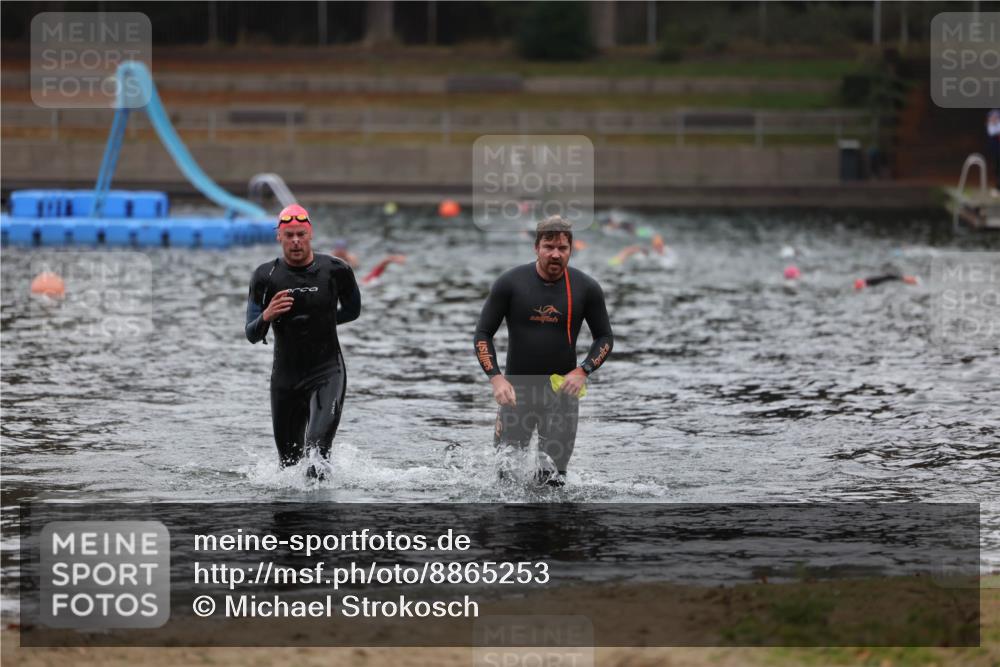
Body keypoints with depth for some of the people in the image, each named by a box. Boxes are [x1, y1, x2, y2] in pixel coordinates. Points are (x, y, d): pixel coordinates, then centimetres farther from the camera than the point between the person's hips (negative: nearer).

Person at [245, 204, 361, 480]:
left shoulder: (335, 271, -5)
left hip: (327, 371, -2)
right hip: (285, 375, 2)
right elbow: (252, 335, -3)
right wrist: (266, 317, -23)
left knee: (317, 443, -27)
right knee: (288, 458, 12)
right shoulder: (266, 276, -3)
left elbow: (352, 311, 15)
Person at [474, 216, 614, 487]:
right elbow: (483, 334, 0)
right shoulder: (510, 283, -6)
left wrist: (583, 371, -9)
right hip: (516, 389, 0)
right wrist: (496, 378, -13)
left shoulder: (586, 288, -3)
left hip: (563, 391, 1)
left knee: (553, 481, -1)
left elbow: (605, 337, 8)